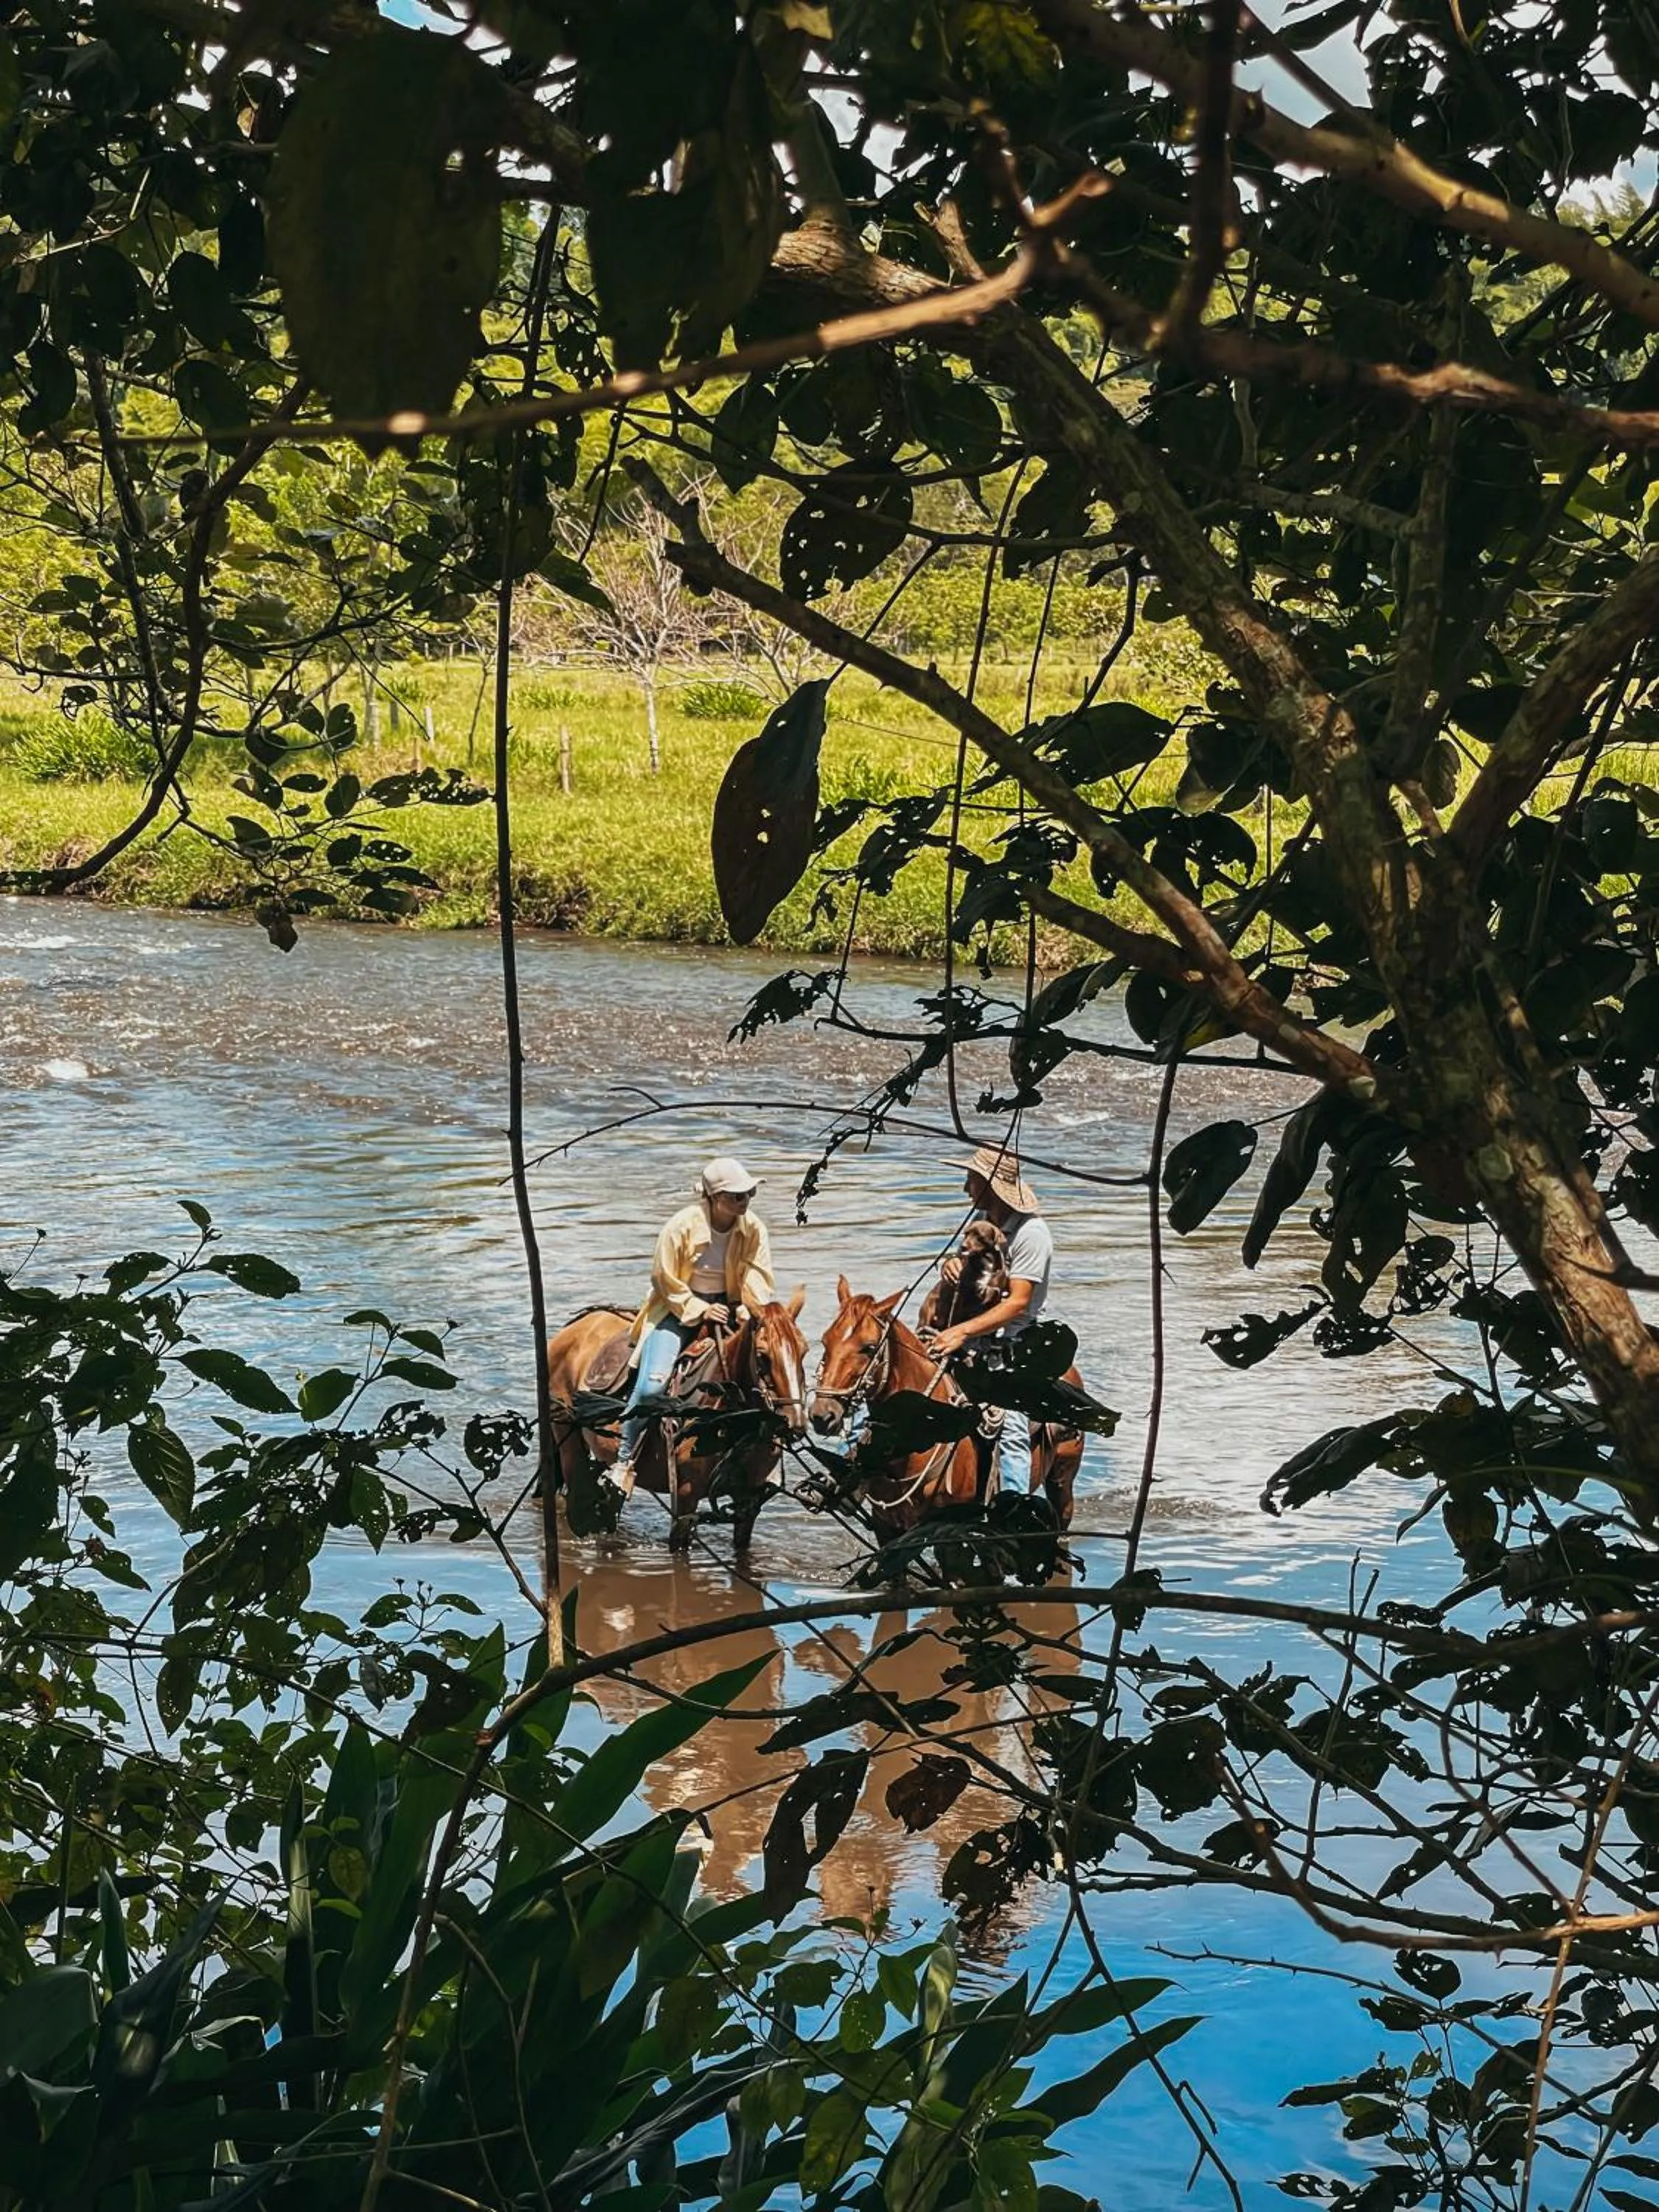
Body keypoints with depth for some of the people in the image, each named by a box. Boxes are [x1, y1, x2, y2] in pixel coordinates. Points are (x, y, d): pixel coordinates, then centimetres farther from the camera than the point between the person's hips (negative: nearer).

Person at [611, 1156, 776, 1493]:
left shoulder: (754, 1229, -5)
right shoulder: (682, 1225, -16)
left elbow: (759, 1280, -4)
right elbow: (665, 1279, -9)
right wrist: (700, 1310, -18)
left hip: (727, 1306, 4)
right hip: (679, 1309, -4)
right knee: (651, 1385, -21)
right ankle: (624, 1461, -4)